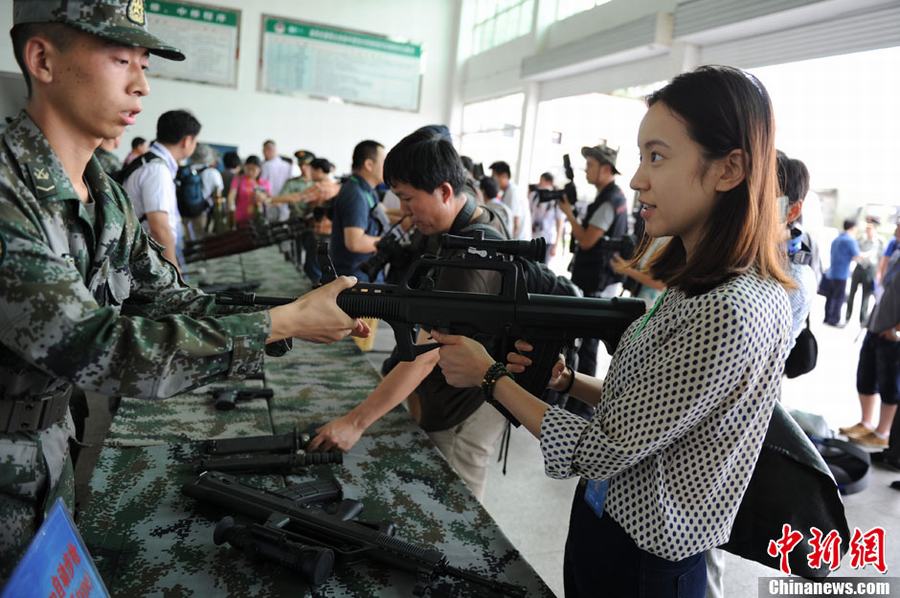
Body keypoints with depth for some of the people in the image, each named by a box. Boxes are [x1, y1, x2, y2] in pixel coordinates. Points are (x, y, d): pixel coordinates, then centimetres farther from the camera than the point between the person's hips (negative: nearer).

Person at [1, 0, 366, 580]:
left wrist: (306, 313, -15)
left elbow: (172, 300, -1)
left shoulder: (105, 196, -1)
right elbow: (90, 347, -32)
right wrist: (286, 323, -31)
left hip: (50, 445, 7)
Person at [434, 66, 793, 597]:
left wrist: (491, 375, -15)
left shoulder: (732, 314, -29)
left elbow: (602, 451, -24)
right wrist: (568, 378, -8)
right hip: (604, 520, 8)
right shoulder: (699, 284, 0)